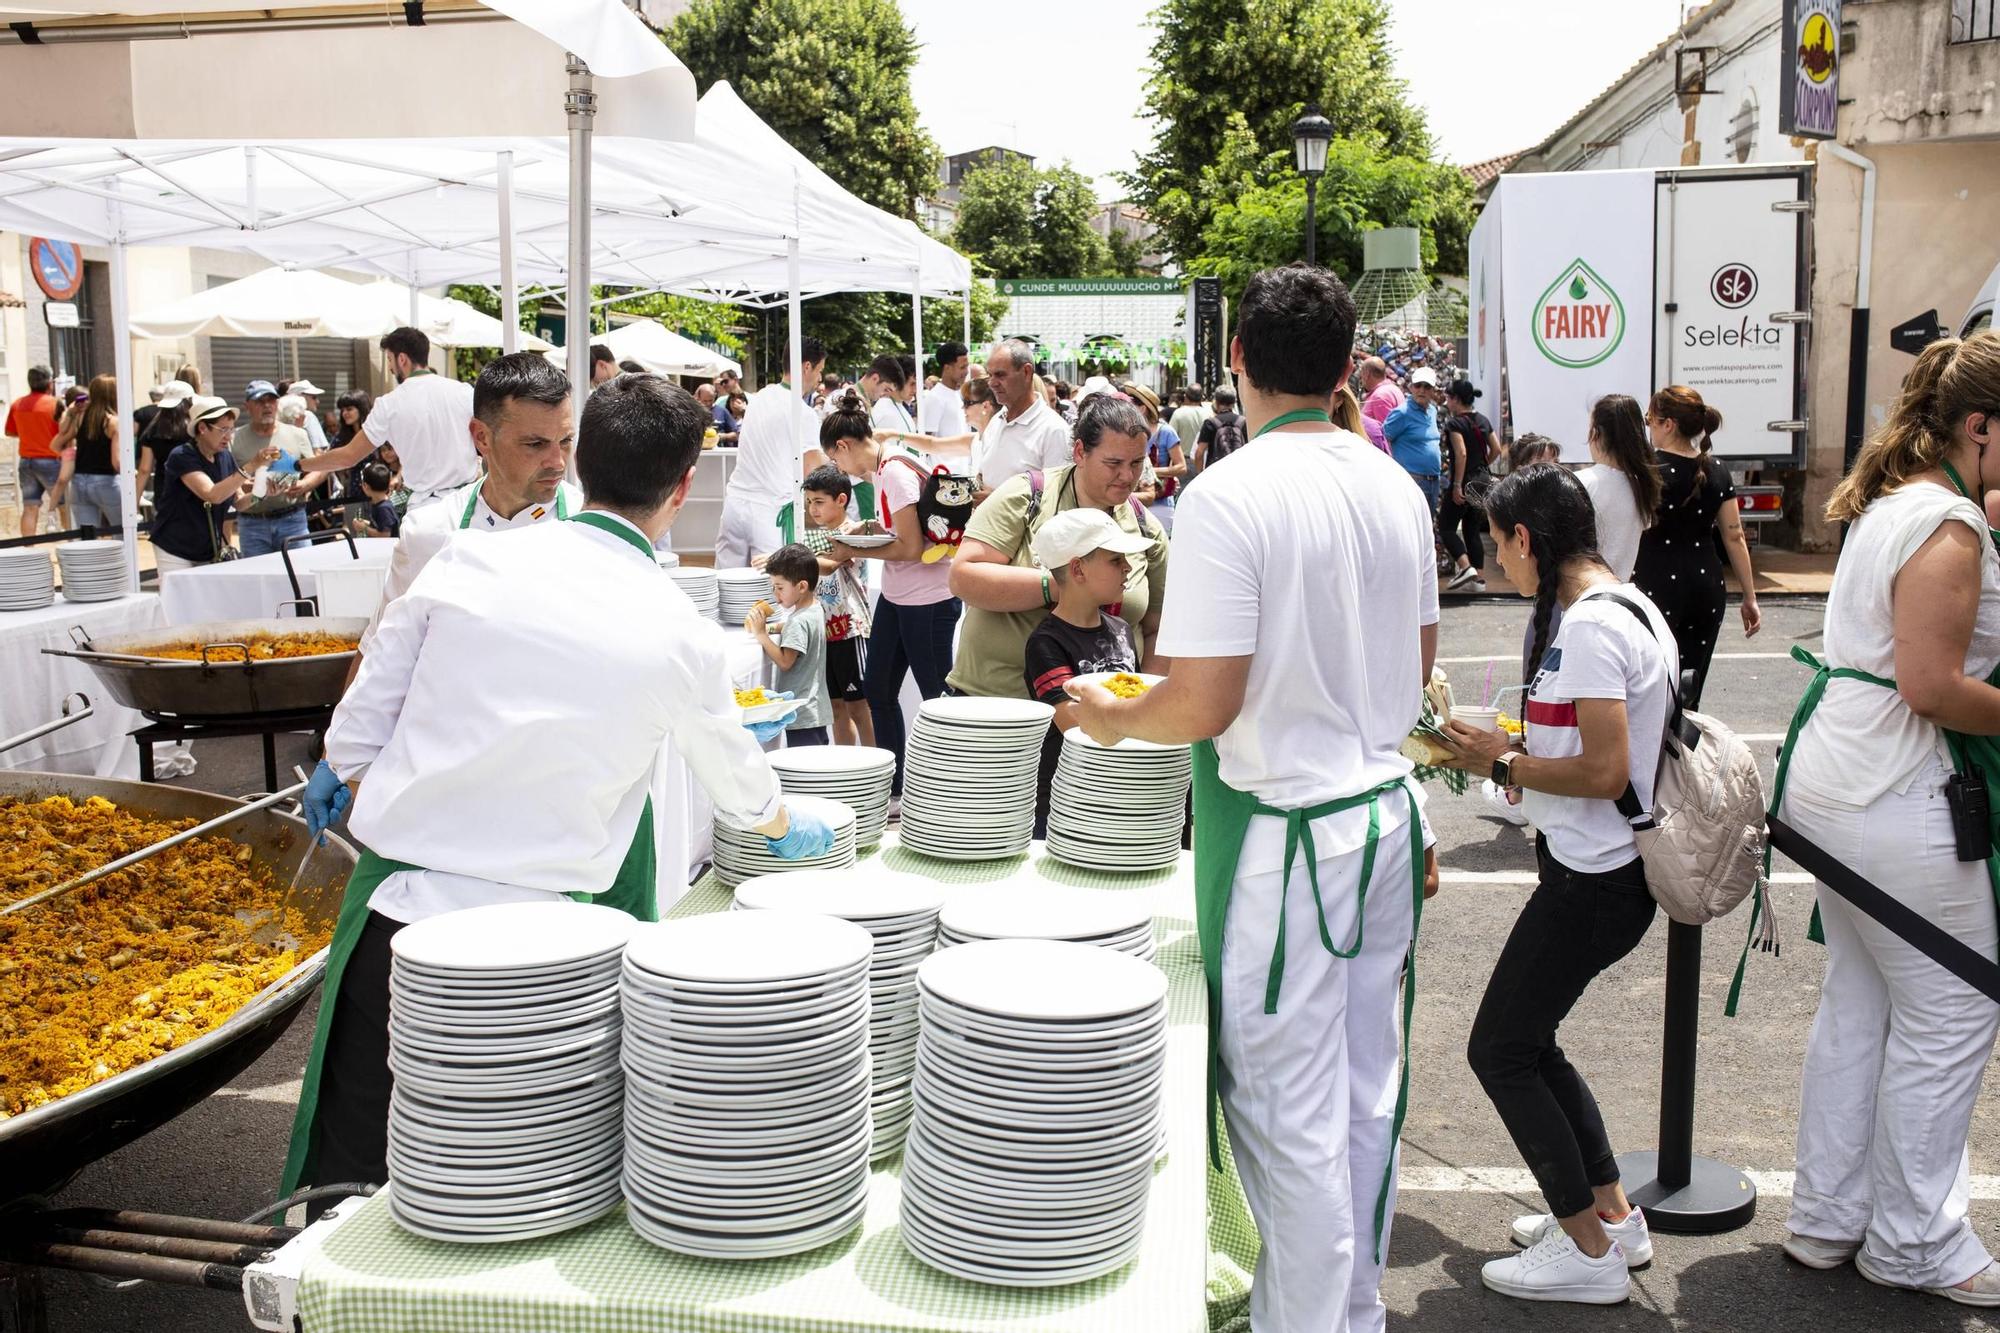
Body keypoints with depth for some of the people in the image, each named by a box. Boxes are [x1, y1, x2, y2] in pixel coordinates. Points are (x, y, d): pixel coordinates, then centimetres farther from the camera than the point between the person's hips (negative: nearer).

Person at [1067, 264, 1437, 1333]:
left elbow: (1204, 703, -21)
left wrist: (1109, 716, -3)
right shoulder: (1396, 487, 5)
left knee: (1289, 1109, 5)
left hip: (1285, 833, -8)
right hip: (1387, 806, 8)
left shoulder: (1228, 495, -18)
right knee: (1365, 1087, 18)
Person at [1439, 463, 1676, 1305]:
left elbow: (1604, 771, -26)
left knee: (1499, 1052, 2)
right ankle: (1614, 1216, 31)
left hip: (1593, 879, -10)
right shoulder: (1628, 607, 10)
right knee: (1527, 1041, 20)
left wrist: (1502, 763, -13)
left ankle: (1590, 1252, 14)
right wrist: (1522, 755, 10)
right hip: (1601, 865, 10)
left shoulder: (1587, 627, -21)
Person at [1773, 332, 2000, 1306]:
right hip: (1898, 804, -10)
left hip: (1833, 783, 10)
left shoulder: (1890, 505, 14)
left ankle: (1828, 1219, 25)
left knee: (1856, 1002, 16)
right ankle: (1913, 1244, 15)